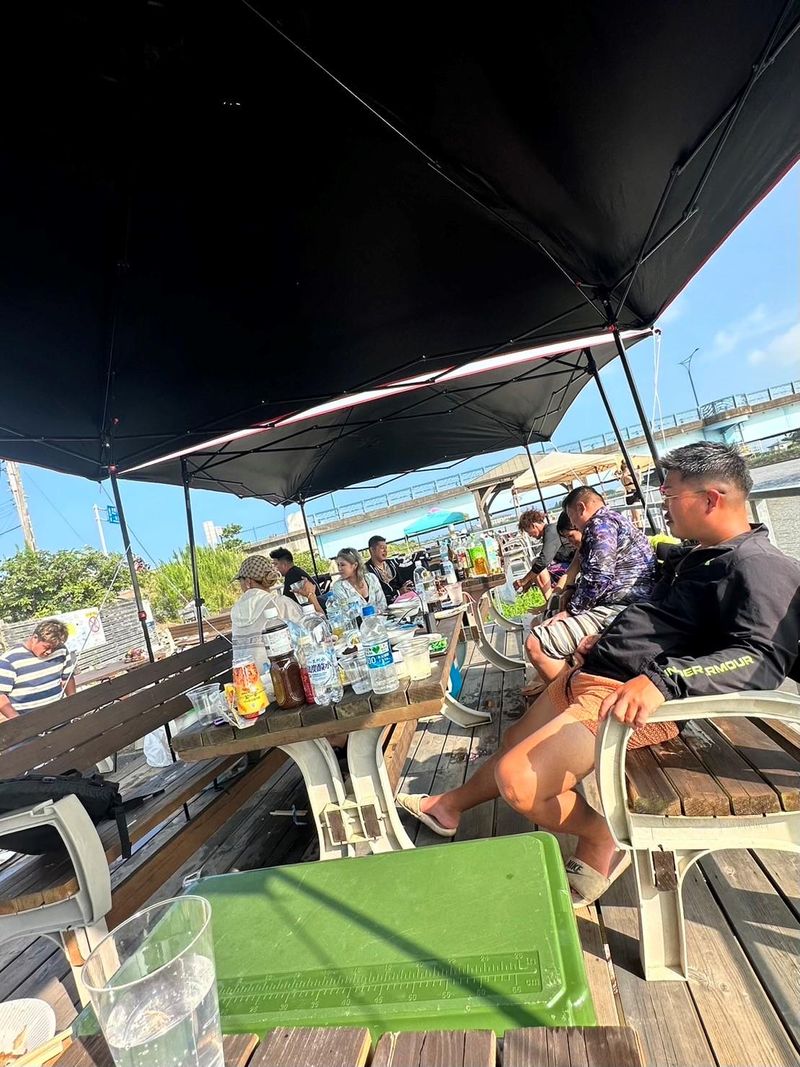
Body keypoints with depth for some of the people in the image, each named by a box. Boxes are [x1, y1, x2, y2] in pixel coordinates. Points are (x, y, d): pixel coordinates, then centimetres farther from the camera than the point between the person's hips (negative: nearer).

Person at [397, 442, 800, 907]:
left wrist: (663, 680, -38)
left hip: (634, 699, -10)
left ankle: (602, 838, 6)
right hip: (589, 676, 10)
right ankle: (450, 805, 41)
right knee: (515, 741, 20)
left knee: (518, 779, -22)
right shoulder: (697, 556, 19)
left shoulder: (762, 566, -12)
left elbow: (763, 655, -26)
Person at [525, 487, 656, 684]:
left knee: (535, 644, -22)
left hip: (619, 610, -12)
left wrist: (571, 610, -10)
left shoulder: (601, 523, -8)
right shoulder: (615, 520, 25)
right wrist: (571, 593, 16)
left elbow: (598, 577, -20)